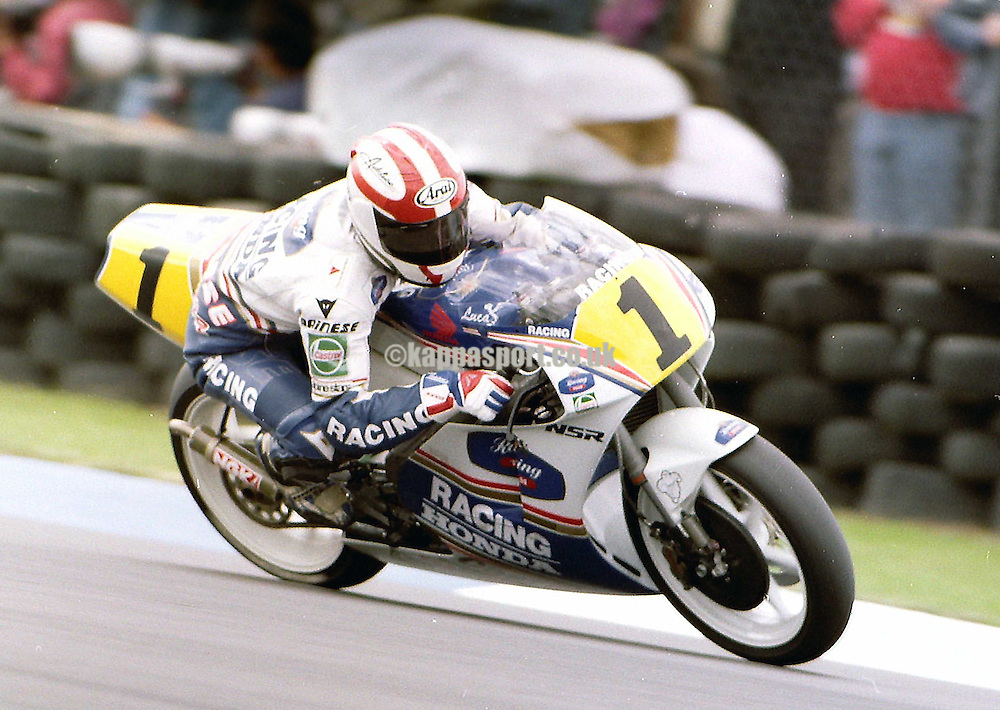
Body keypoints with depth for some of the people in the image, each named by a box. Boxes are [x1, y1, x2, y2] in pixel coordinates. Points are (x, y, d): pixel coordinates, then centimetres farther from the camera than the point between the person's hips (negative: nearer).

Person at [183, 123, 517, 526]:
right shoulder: (332, 287, -46)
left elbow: (506, 226, -3)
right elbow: (344, 418, -41)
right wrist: (450, 393, -50)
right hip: (234, 339, -7)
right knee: (319, 434, -29)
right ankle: (283, 454, 7)